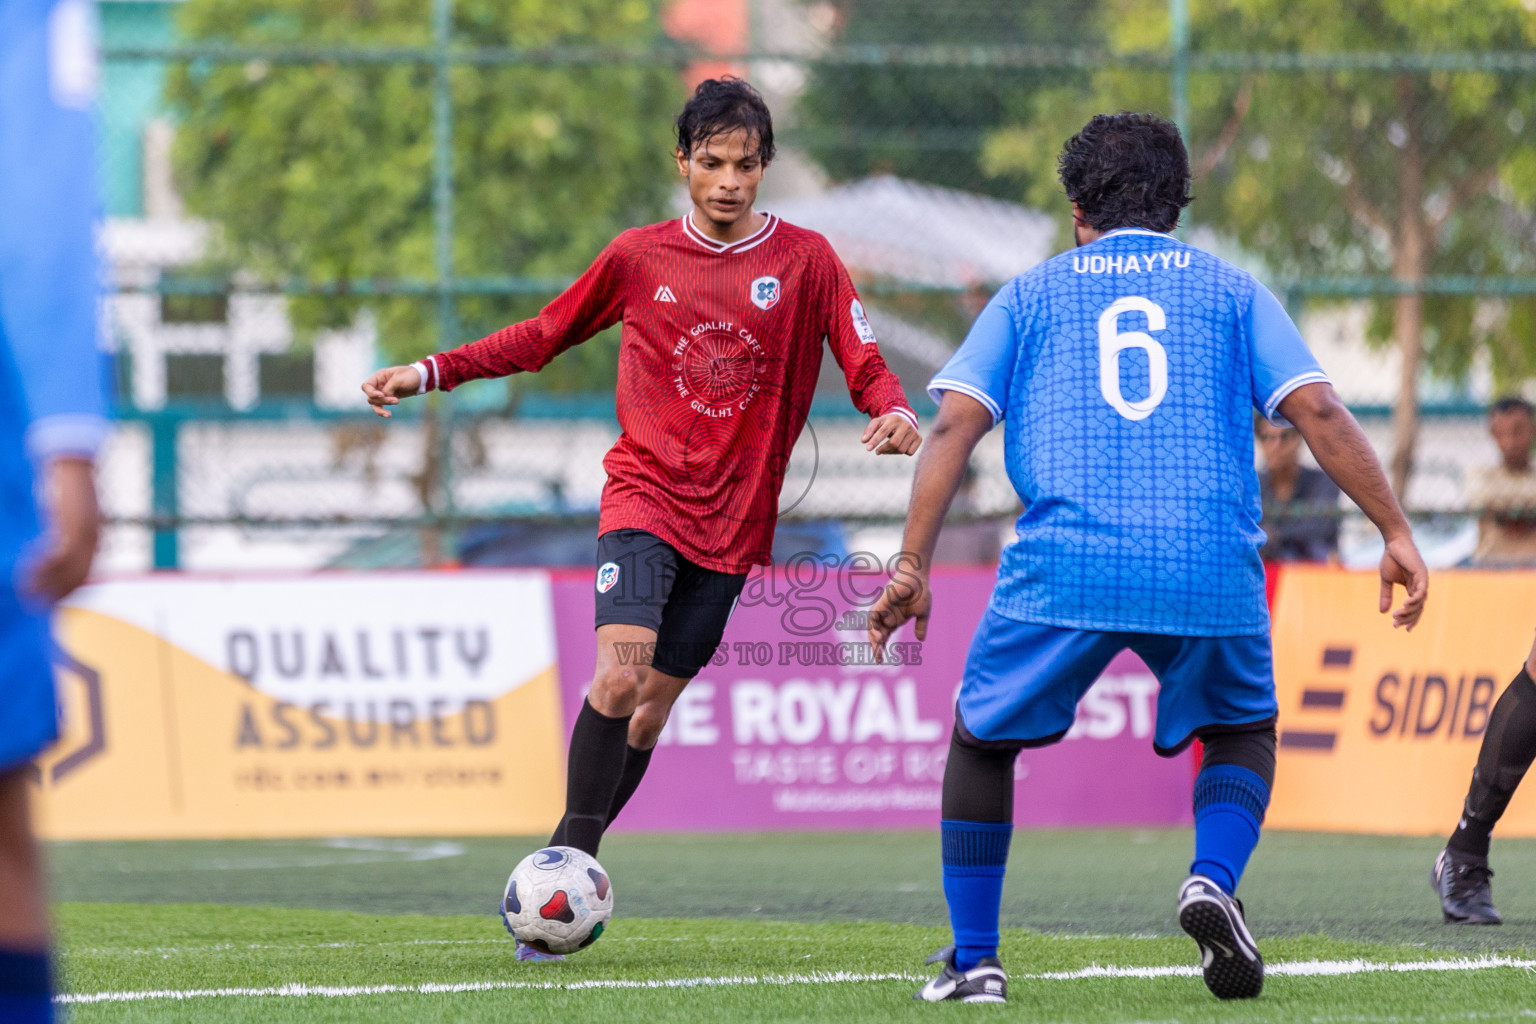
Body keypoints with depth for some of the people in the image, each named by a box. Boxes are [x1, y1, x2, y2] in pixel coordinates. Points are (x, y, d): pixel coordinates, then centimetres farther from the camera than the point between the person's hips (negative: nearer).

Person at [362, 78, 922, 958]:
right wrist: (431, 373, 7)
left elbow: (867, 367, -2)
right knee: (620, 673, -23)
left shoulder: (806, 261, 0)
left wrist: (896, 414, -25)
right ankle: (572, 849, -15)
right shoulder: (640, 258, 2)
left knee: (651, 709, 2)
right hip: (645, 495, -1)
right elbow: (546, 335, 14)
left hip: (732, 519, 1)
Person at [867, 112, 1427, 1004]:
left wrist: (911, 566, 4)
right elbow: (1317, 410, 6)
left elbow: (955, 424, 6)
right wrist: (1397, 532, 8)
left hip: (1065, 565, 0)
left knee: (982, 739, 20)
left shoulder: (1029, 296, 17)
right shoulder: (1228, 289, 17)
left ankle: (975, 959, 15)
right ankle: (1214, 881, -3)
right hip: (1210, 566, 0)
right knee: (1243, 732, 25)